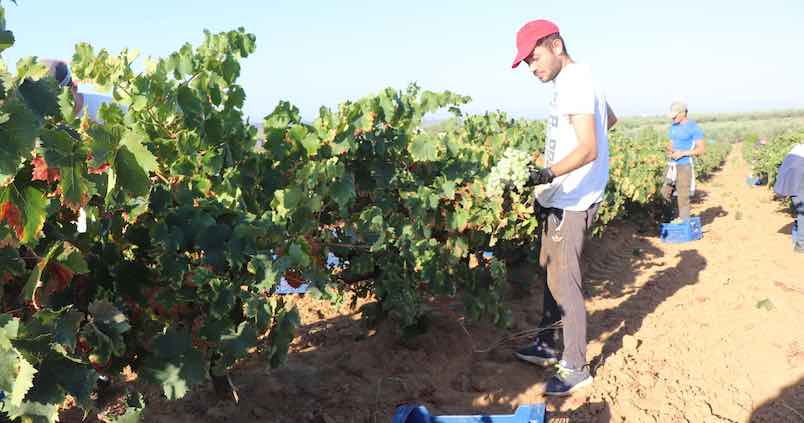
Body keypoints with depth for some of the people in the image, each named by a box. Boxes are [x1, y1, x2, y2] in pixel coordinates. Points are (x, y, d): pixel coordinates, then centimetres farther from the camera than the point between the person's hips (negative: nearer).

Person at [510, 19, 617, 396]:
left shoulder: (576, 83, -18)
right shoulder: (574, 81, 14)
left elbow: (589, 149, -28)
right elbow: (610, 118, 31)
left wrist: (549, 174, -43)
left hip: (572, 201, -11)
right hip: (560, 198, 11)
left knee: (565, 282, -6)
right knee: (552, 274, 17)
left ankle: (576, 367, 5)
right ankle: (548, 346, 30)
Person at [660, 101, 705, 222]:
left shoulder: (693, 127, -10)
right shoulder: (673, 127, 12)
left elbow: (702, 149, -11)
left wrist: (682, 153, -18)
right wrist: (670, 150, -3)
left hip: (685, 166, -7)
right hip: (673, 165, 7)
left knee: (683, 197, -4)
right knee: (666, 192, 4)